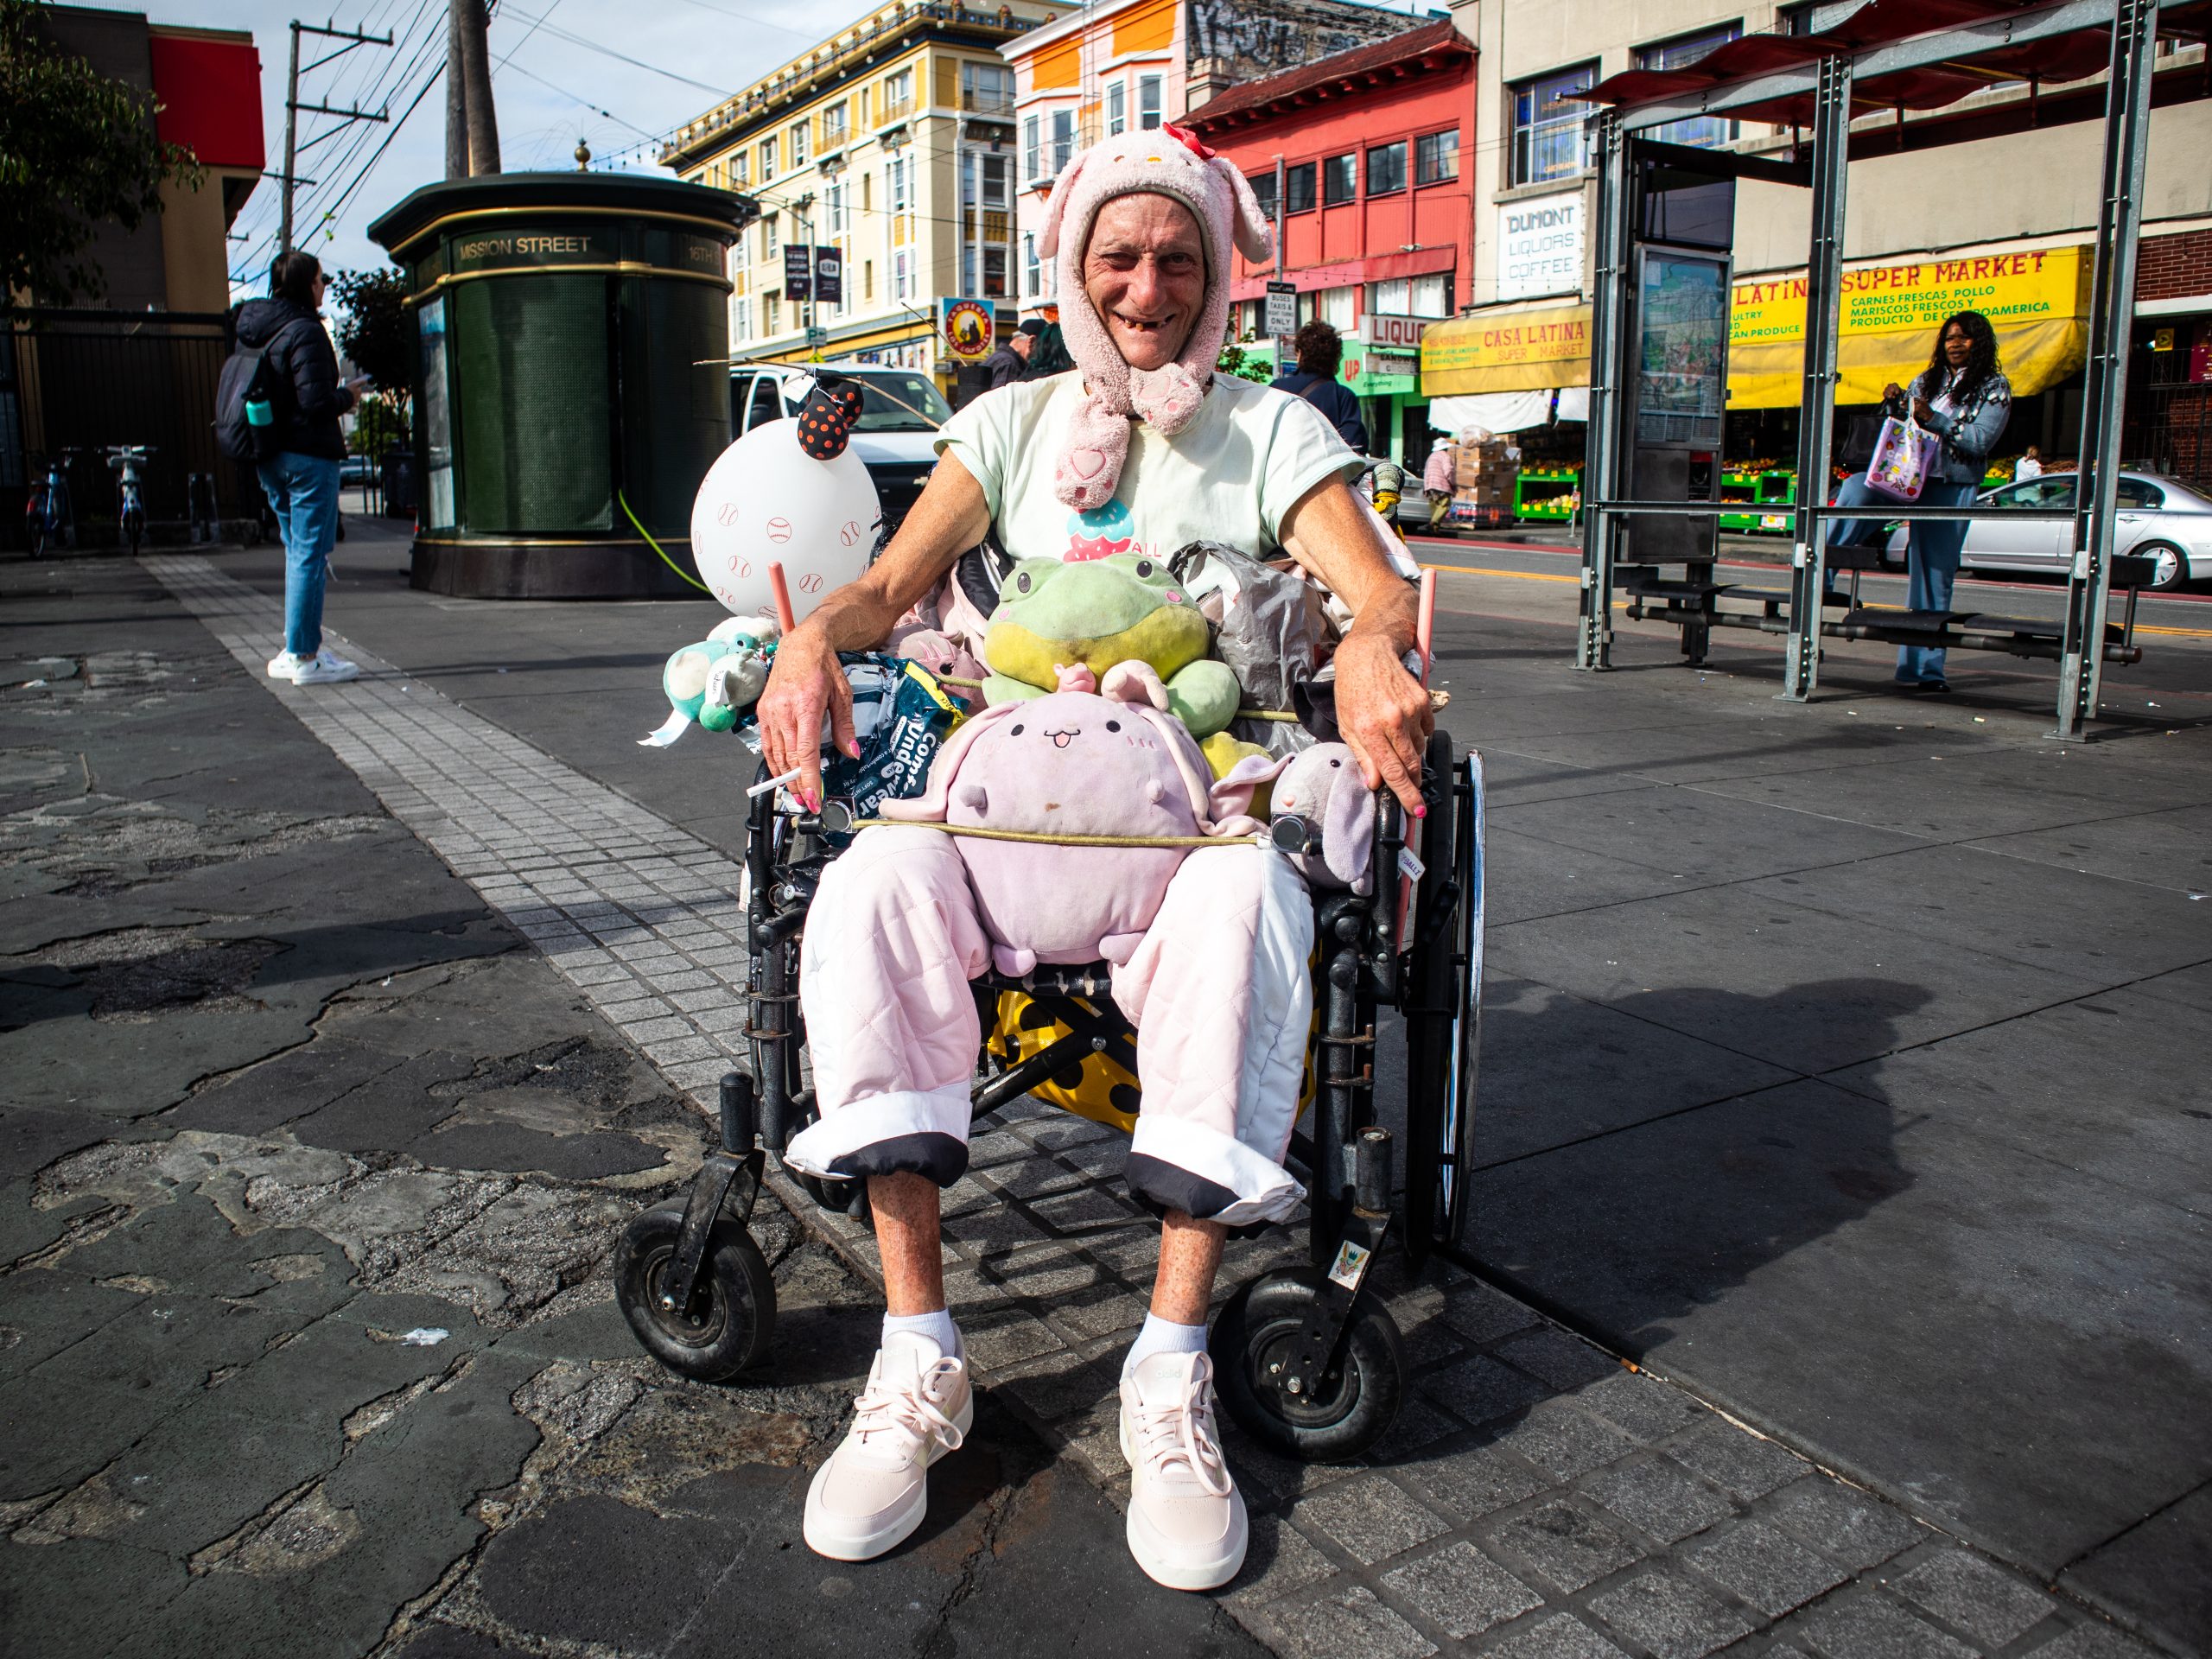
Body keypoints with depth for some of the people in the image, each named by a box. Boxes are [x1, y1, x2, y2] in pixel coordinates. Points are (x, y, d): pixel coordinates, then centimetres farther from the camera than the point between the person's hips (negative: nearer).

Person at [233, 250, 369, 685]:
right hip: (307, 456, -9)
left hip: (270, 458, 9)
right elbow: (316, 402, -22)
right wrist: (348, 395, -2)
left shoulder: (252, 331, 12)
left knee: (299, 551, 17)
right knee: (310, 555, -5)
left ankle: (297, 648, 20)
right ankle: (304, 657, -3)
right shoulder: (305, 331, -14)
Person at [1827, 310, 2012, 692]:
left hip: (1950, 488, -3)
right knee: (1856, 487, -29)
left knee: (1934, 576, -2)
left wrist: (1933, 418, -18)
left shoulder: (1994, 387, 4)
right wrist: (1894, 403, -1)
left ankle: (1924, 667, 3)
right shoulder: (1926, 381, 18)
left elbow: (1981, 441, -8)